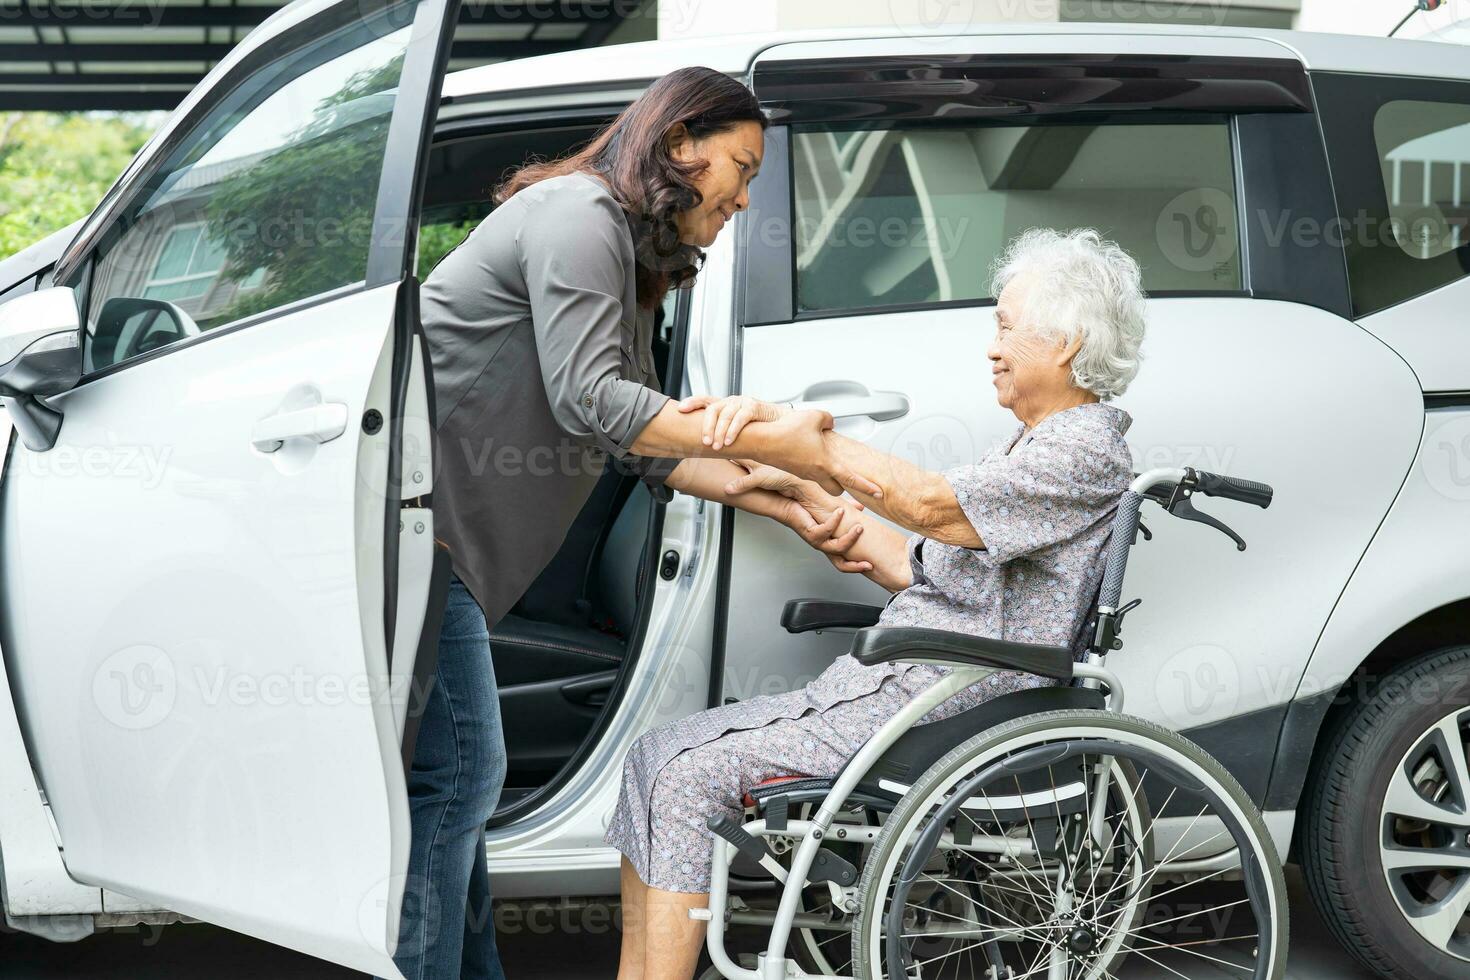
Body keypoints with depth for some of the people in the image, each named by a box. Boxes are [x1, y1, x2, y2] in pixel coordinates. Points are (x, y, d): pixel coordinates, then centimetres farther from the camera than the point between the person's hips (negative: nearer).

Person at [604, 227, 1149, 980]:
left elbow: (930, 503, -24)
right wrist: (813, 498, 10)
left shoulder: (1086, 452, -11)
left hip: (938, 706, -10)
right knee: (655, 754, 2)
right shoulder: (1028, 450, 21)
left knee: (698, 778, -18)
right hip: (884, 684, 10)